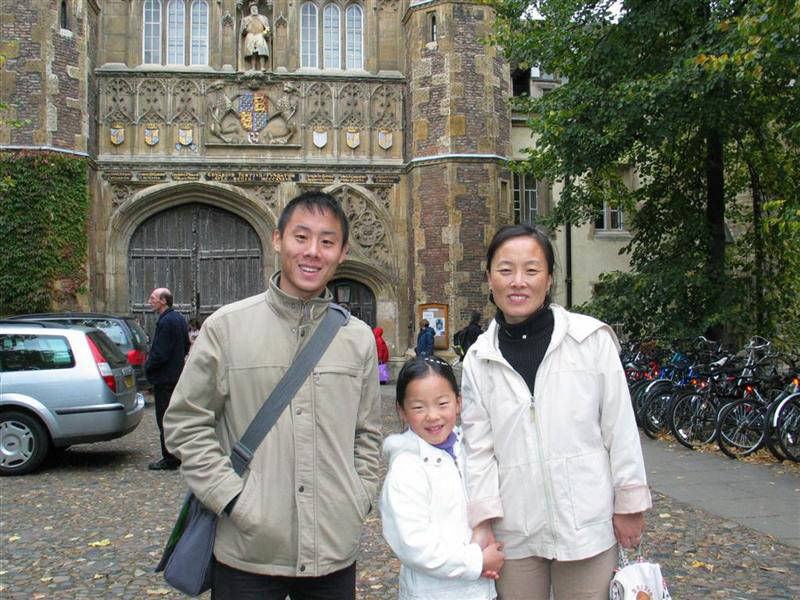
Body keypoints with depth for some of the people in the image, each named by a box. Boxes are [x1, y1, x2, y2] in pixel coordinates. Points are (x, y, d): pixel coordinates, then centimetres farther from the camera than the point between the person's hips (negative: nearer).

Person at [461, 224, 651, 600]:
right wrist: (482, 522, -4)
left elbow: (619, 428, -1)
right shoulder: (479, 358, 1)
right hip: (515, 532, 2)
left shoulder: (592, 338, -6)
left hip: (586, 524, -1)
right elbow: (478, 446, 2)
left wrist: (629, 506, 1)